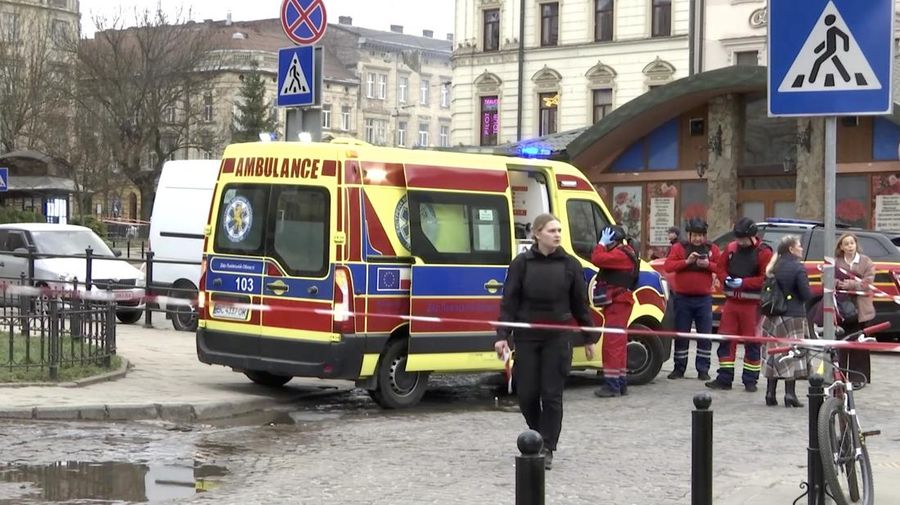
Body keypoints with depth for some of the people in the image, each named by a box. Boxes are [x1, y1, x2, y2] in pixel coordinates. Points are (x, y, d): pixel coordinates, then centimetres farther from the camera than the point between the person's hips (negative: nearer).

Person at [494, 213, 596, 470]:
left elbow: (580, 303, 8)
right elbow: (509, 302, -2)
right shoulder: (521, 263, -1)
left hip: (558, 338, 0)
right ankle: (539, 437, 30)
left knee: (552, 394, -1)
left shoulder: (570, 264, 2)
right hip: (526, 336, 0)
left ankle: (547, 449, 9)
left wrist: (590, 337, 10)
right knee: (527, 394, 3)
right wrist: (502, 336, -9)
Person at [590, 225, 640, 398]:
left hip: (617, 304, -11)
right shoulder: (625, 253, 20)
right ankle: (621, 383, 22)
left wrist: (602, 243, -14)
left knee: (612, 343, -12)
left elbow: (597, 259, -24)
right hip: (617, 303, 11)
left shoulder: (620, 255, -16)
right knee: (618, 343, 15)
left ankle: (612, 384, -14)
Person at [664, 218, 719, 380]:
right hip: (682, 298, -1)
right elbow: (668, 266, -8)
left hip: (704, 298, 1)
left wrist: (708, 264, -15)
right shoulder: (678, 248, 3)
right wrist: (686, 261, -19)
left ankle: (703, 370, 7)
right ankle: (679, 369, 12)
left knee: (705, 335, 0)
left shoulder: (712, 249, 6)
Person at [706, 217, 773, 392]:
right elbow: (720, 268, 15)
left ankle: (750, 380, 9)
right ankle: (724, 378, 10)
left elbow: (765, 278, -13)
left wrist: (743, 282, -19)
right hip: (731, 301, 5)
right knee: (726, 339, 4)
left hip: (751, 304, -5)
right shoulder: (731, 248, 8)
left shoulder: (763, 252, -7)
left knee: (752, 342, 1)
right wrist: (726, 279, -6)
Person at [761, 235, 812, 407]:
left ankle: (771, 394, 10)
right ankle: (790, 394, -5)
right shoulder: (798, 268, -11)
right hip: (793, 316, -6)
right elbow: (807, 295, -12)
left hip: (774, 316, 6)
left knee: (774, 354, 10)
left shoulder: (776, 267, 9)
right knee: (792, 354, -2)